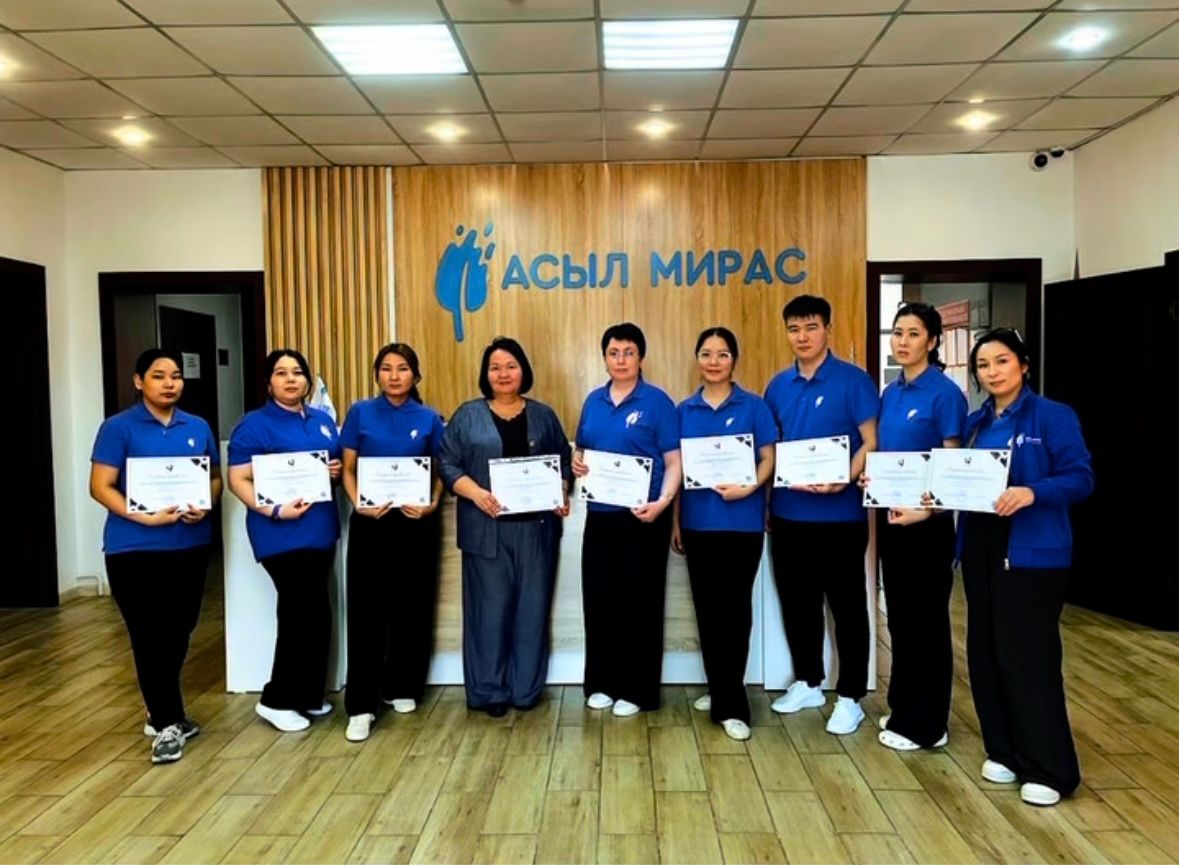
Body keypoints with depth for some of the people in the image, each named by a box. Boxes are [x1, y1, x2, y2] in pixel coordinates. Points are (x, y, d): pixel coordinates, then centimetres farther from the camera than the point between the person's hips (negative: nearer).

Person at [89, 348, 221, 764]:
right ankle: (167, 723, 13)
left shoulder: (198, 428, 8)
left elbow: (215, 478, 13)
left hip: (190, 545, 5)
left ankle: (162, 712, 32)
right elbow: (100, 487, -9)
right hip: (135, 549, -4)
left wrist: (205, 506, -8)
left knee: (178, 632, 13)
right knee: (149, 636, 0)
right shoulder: (118, 428, -5)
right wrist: (145, 516, -22)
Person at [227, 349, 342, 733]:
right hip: (281, 535, -7)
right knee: (309, 614, -6)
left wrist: (338, 469, -3)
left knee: (309, 614, 13)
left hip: (320, 530, 7)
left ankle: (307, 696, 27)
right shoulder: (254, 425, -7)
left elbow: (343, 462, 21)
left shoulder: (323, 420, 12)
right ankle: (276, 700, 11)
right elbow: (238, 480, -12)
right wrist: (275, 510, -25)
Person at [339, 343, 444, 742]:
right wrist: (358, 503, -14)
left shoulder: (429, 419, 4)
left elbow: (439, 471, 8)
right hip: (370, 522, -1)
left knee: (411, 606, 8)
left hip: (415, 523, 1)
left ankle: (401, 687, 25)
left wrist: (431, 504, -10)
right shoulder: (360, 413, 2)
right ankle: (361, 704, 3)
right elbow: (348, 469, 3)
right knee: (365, 610, -2)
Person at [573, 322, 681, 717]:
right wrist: (577, 462, -4)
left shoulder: (657, 401, -5)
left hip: (642, 515, -5)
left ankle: (637, 689, 17)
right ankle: (602, 682, 26)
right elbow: (582, 449, 19)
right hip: (600, 514, 5)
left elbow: (674, 461, -9)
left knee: (639, 601, 4)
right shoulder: (593, 400, 10)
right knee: (599, 598, 10)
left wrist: (662, 502, -24)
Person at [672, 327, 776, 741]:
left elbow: (768, 459, -3)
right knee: (707, 608, 11)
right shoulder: (685, 410, 8)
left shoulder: (754, 406, 0)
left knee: (735, 608, 0)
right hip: (698, 522, 4)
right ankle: (720, 691, 26)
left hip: (742, 523, -3)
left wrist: (748, 487, -22)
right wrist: (675, 521, 7)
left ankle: (731, 704, 7)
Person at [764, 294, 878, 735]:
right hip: (788, 513, 5)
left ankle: (850, 697, 18)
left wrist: (843, 482, -25)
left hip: (840, 515, -5)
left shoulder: (853, 380, -6)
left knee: (847, 605, 6)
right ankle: (808, 682, 32)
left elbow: (871, 442, -10)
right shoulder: (779, 385, 8)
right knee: (797, 602, 15)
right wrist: (769, 492, 2)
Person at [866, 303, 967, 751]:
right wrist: (870, 475, -4)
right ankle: (903, 706, 30)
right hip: (890, 514, 7)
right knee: (899, 613, 15)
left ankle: (925, 723, 15)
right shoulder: (890, 393, 10)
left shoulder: (945, 393, -11)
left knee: (926, 617, 3)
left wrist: (925, 510, -25)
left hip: (926, 520, -7)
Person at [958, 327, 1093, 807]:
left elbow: (1080, 478, -12)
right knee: (986, 651, 10)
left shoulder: (1053, 416, -6)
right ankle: (1003, 752, 25)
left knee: (1029, 655, -4)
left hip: (1033, 553, -6)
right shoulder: (975, 423, 12)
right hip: (981, 548, 6)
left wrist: (1032, 493, -27)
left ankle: (1049, 769, 10)